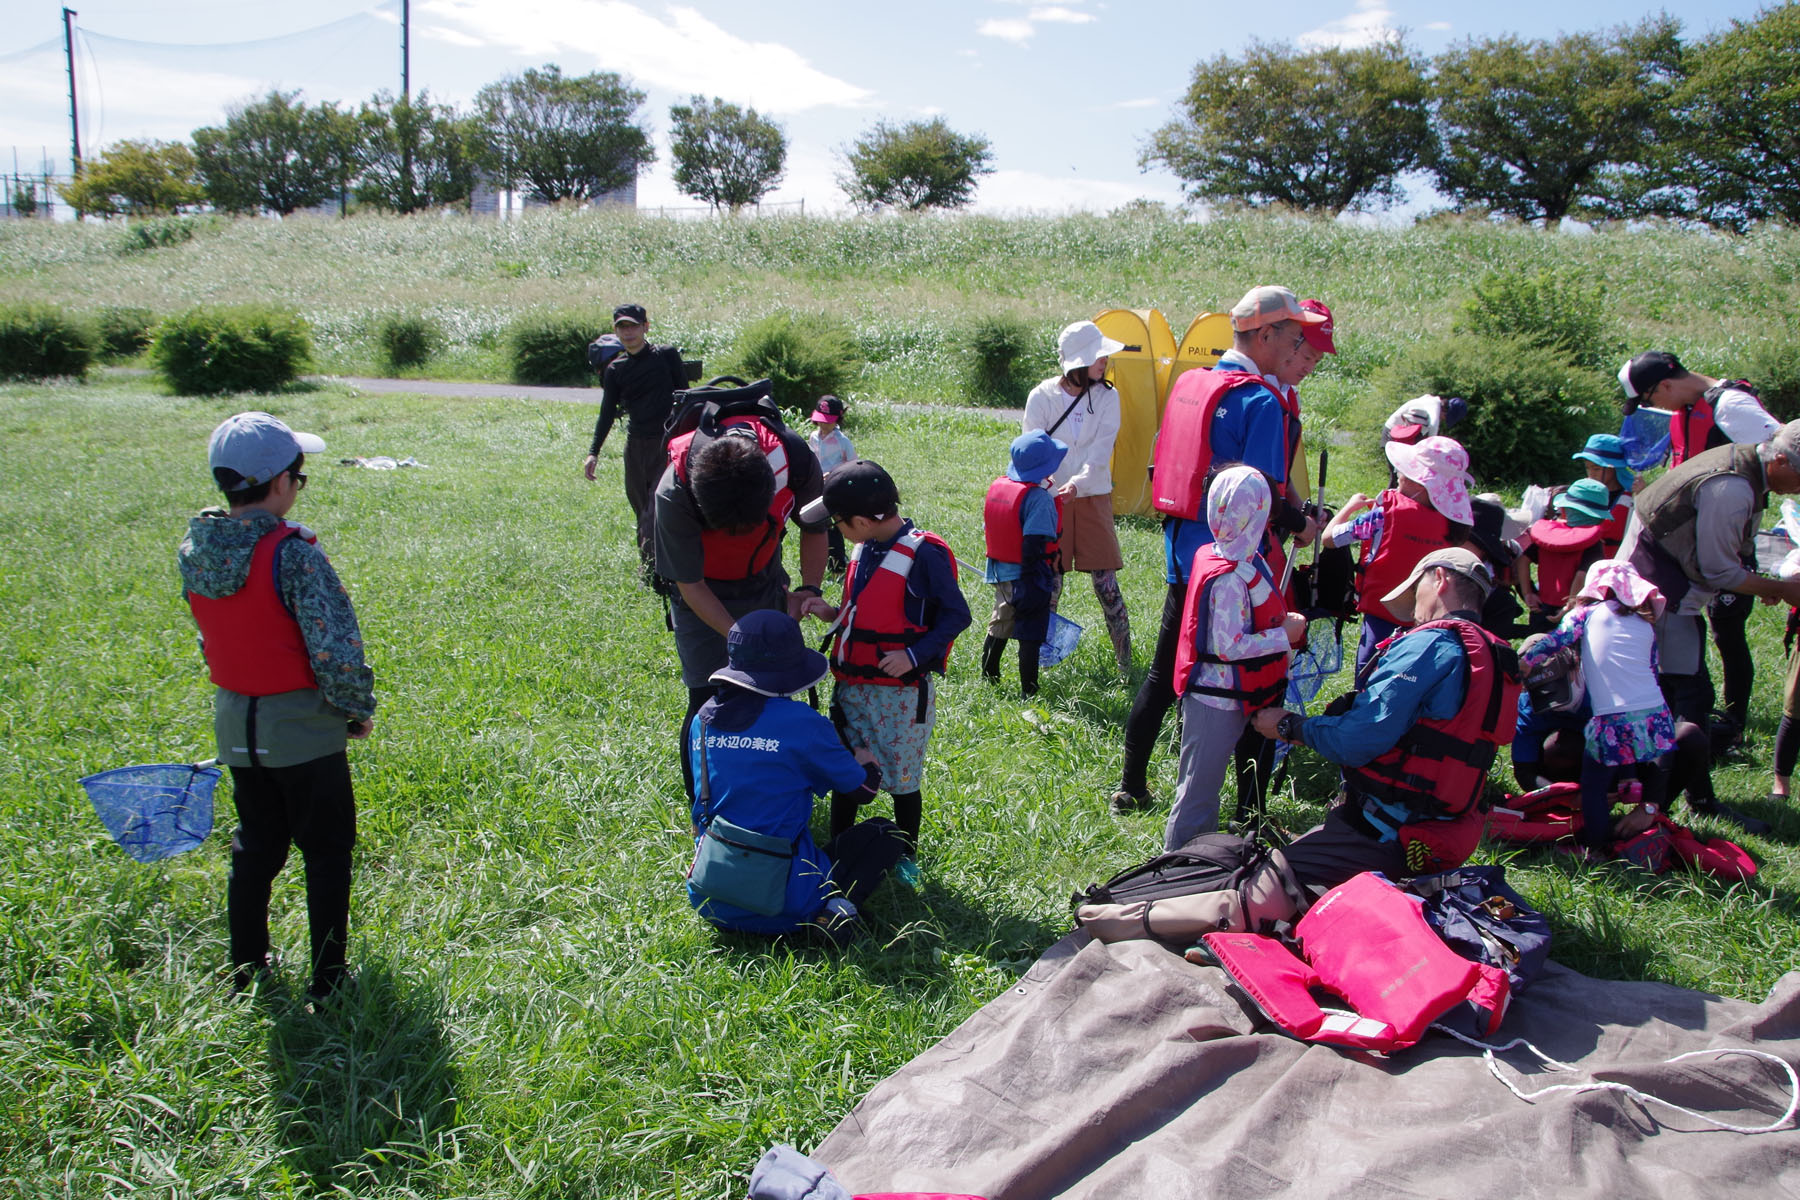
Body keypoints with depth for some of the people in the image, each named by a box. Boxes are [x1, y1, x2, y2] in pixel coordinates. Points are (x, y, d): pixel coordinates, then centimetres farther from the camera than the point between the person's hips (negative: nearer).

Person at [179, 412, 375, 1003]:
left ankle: (245, 974, 31)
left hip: (235, 725, 6)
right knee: (327, 852, 9)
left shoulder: (194, 549, -2)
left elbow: (214, 635, 8)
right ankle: (328, 984, 16)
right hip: (302, 727, -6)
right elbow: (335, 648, -23)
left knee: (255, 849, 21)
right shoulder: (292, 552, -23)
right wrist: (359, 709, -7)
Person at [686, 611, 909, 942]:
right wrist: (867, 764, 26)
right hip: (780, 904, -5)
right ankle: (841, 905, -9)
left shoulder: (703, 720, 3)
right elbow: (863, 789, 2)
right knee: (884, 834, 14)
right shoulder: (801, 723, -13)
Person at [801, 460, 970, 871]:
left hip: (899, 693, -7)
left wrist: (914, 655, -22)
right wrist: (833, 614, 3)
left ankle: (906, 859, 26)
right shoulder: (864, 549, 6)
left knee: (902, 780, 8)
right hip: (851, 687, 7)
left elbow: (957, 616, -14)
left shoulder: (924, 554, -17)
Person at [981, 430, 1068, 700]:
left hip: (1001, 572, 8)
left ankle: (988, 678, 33)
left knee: (1000, 624, 22)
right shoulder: (1039, 497, -20)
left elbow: (988, 529, 12)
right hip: (1027, 576, -8)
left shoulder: (997, 486, 4)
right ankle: (1028, 692, 5)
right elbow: (1035, 544, -25)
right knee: (1030, 636, 0)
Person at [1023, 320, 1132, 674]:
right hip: (1050, 500, 0)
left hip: (1093, 498, 1)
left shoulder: (1106, 397, 0)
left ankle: (1124, 660, 10)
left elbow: (1100, 453, -9)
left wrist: (1077, 484, -26)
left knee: (1106, 582, -1)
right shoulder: (1042, 397, -3)